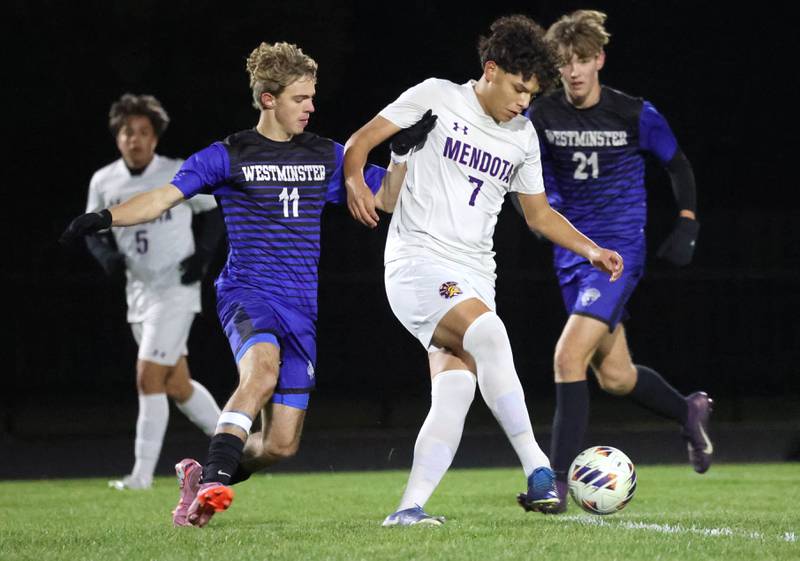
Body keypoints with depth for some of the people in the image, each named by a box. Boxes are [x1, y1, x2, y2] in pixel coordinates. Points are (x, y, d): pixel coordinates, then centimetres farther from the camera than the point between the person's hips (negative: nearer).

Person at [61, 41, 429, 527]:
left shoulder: (326, 157, 12)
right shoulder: (229, 156, 1)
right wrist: (106, 218, -21)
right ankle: (212, 480, -38)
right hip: (247, 292, -4)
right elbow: (165, 196, -5)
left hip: (302, 307, 4)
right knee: (262, 366, -38)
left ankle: (203, 477, 24)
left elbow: (387, 199, 16)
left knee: (281, 445, -2)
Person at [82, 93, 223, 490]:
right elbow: (92, 231, 12)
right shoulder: (103, 182, 2)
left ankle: (143, 473, -11)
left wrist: (203, 253, -10)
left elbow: (212, 212, 5)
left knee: (149, 377, -14)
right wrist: (106, 255, -9)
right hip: (139, 291, 6)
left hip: (176, 290, -5)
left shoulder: (180, 175, -8)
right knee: (177, 385, 11)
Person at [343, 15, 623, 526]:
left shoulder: (523, 137, 15)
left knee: (455, 395, -12)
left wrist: (591, 250, 12)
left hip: (474, 279, 6)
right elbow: (360, 142, 2)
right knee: (487, 332, -31)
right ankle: (538, 470, -32)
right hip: (417, 261, -6)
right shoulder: (436, 97, 0)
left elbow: (540, 214, 25)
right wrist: (355, 182, -19)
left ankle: (410, 508, -10)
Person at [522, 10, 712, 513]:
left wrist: (687, 224, -1)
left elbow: (678, 165, 8)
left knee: (569, 357, -20)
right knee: (614, 376, 11)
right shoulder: (542, 117, -1)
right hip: (573, 254, 5)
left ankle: (558, 482, -16)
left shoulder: (635, 114, -8)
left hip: (621, 250, -5)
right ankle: (690, 411, 42)